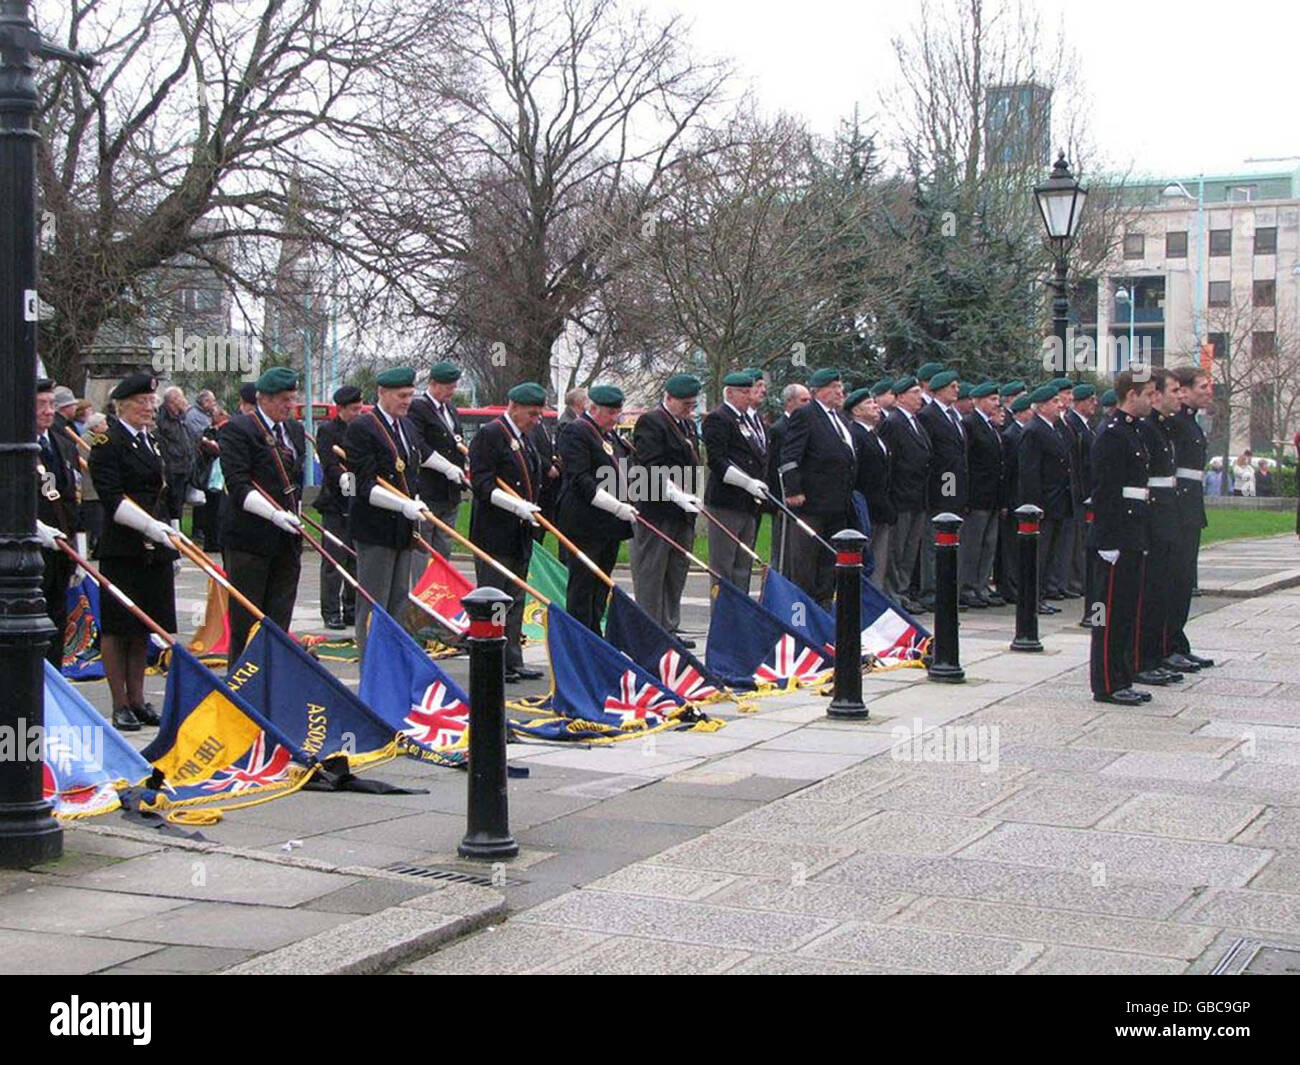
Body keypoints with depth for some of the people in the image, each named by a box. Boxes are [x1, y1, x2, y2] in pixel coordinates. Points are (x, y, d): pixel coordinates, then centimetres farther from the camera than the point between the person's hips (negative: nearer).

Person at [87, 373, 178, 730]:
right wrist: (149, 525, -26)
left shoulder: (151, 440, 17)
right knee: (118, 626, 0)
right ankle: (120, 705, 5)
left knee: (144, 626, 11)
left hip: (155, 548, 7)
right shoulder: (107, 441, -8)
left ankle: (137, 699, 18)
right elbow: (111, 498, -17)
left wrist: (170, 539, 19)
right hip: (122, 549, -7)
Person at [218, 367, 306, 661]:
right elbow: (238, 484, -17)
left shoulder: (295, 430, 15)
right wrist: (274, 513, -25)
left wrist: (294, 513, 13)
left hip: (287, 538, 7)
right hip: (249, 535, -7)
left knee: (280, 617, 9)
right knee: (246, 617, 0)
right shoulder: (237, 429, -9)